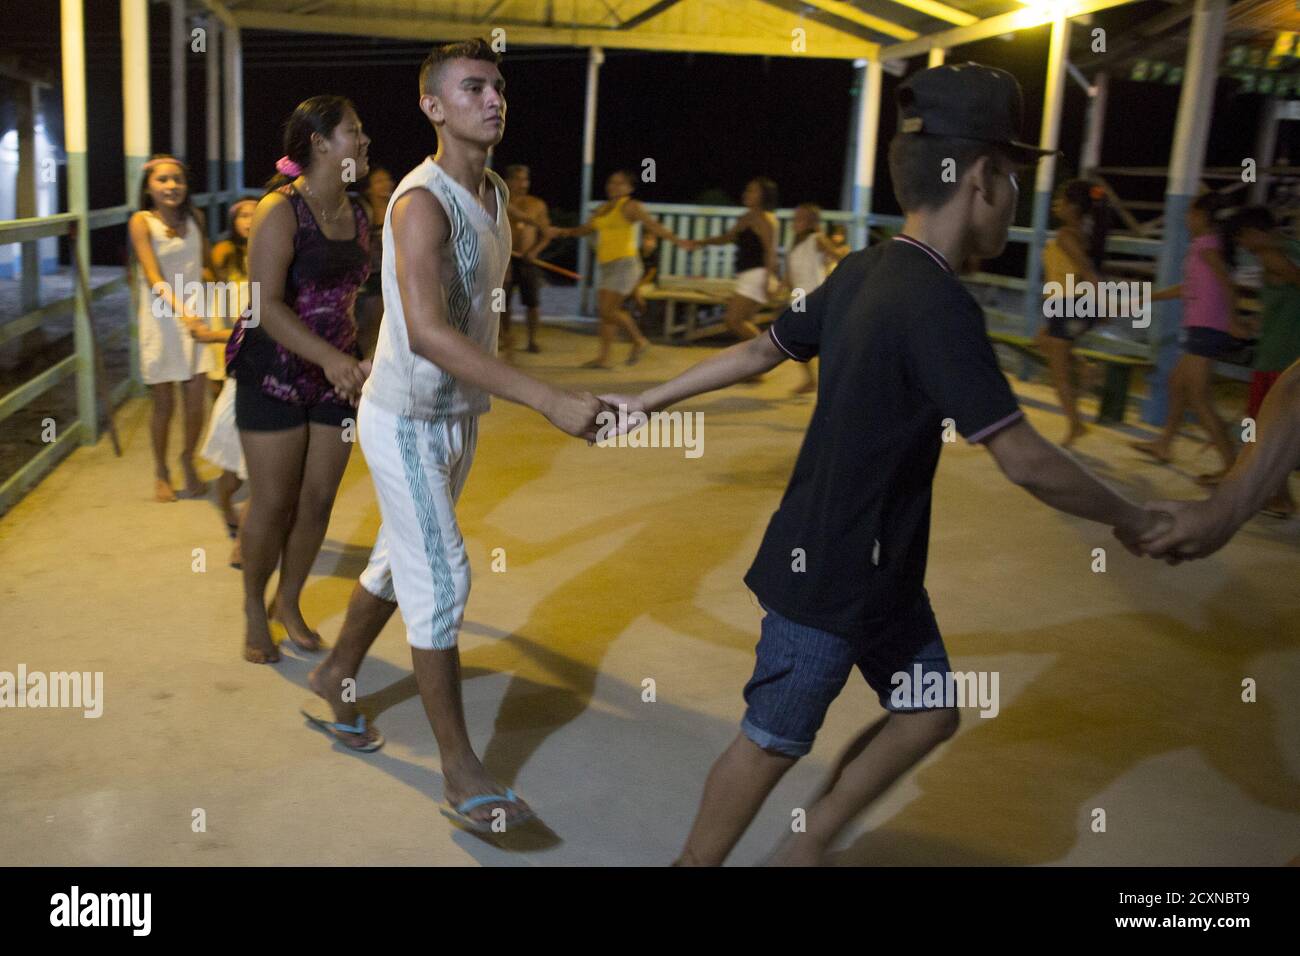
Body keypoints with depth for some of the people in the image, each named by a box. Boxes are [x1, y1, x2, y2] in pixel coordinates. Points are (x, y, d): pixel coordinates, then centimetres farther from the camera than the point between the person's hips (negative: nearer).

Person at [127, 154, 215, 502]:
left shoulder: (195, 218, 5)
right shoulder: (141, 221, -7)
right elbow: (153, 277, -17)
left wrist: (208, 274, -4)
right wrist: (181, 309, -32)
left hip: (195, 317, 3)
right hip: (160, 320, -3)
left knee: (195, 400, 1)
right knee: (163, 404, 4)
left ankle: (188, 463, 26)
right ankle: (161, 473, 24)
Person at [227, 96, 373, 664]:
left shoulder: (356, 216, 7)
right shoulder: (281, 210, -14)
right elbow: (267, 305, -22)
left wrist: (354, 362, 14)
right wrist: (329, 357, -32)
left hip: (335, 375, 6)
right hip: (275, 375, -6)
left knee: (318, 502, 8)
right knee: (272, 504, 2)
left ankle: (289, 603, 29)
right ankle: (254, 610, 24)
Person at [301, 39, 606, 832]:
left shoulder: (496, 194, 6)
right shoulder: (423, 203, -23)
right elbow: (427, 331, -36)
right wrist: (551, 401, -43)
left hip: (461, 412, 8)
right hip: (407, 418, -8)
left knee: (403, 558, 19)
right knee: (442, 581, -5)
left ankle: (338, 675, 42)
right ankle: (460, 770, 5)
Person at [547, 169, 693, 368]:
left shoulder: (630, 206, -6)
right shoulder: (604, 208, 17)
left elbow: (653, 225, -17)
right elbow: (585, 229, 27)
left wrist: (676, 240, -29)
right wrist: (561, 231, 17)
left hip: (624, 263, -8)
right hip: (606, 266, 8)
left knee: (608, 310, -13)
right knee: (604, 312, 5)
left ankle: (639, 341, 5)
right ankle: (603, 357, 8)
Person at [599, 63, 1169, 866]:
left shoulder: (863, 273, 3)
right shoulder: (939, 304, -25)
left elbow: (757, 353, 11)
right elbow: (1024, 461, -25)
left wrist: (648, 401, 22)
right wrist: (1131, 519, -8)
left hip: (879, 563, 9)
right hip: (831, 568, -9)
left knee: (928, 713, 18)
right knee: (774, 740, 6)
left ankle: (806, 850, 30)